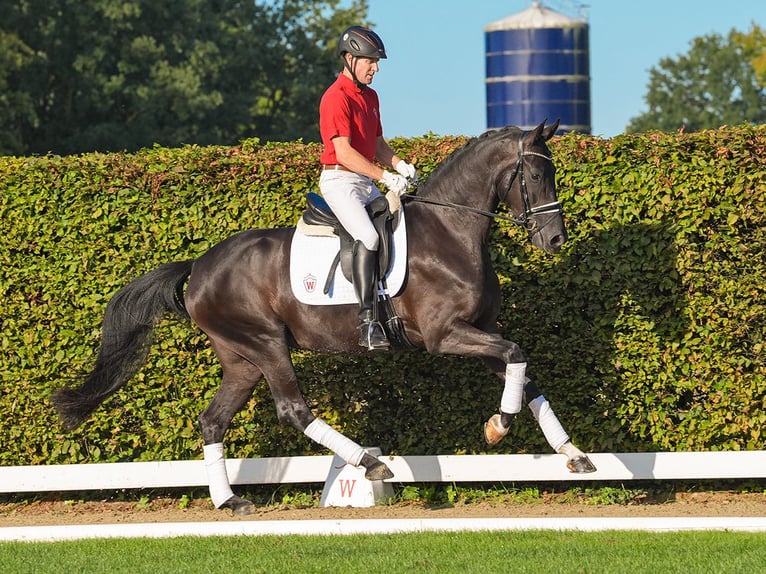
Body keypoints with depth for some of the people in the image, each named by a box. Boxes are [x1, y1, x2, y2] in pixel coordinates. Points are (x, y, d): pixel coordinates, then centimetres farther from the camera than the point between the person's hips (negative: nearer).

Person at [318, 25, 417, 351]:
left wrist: (400, 165, 2)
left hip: (366, 183, 10)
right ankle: (367, 321, -32)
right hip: (339, 181, -10)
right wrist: (385, 177, -23)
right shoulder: (336, 98, -14)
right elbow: (344, 153, -21)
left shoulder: (370, 97, 16)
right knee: (369, 237, -27)